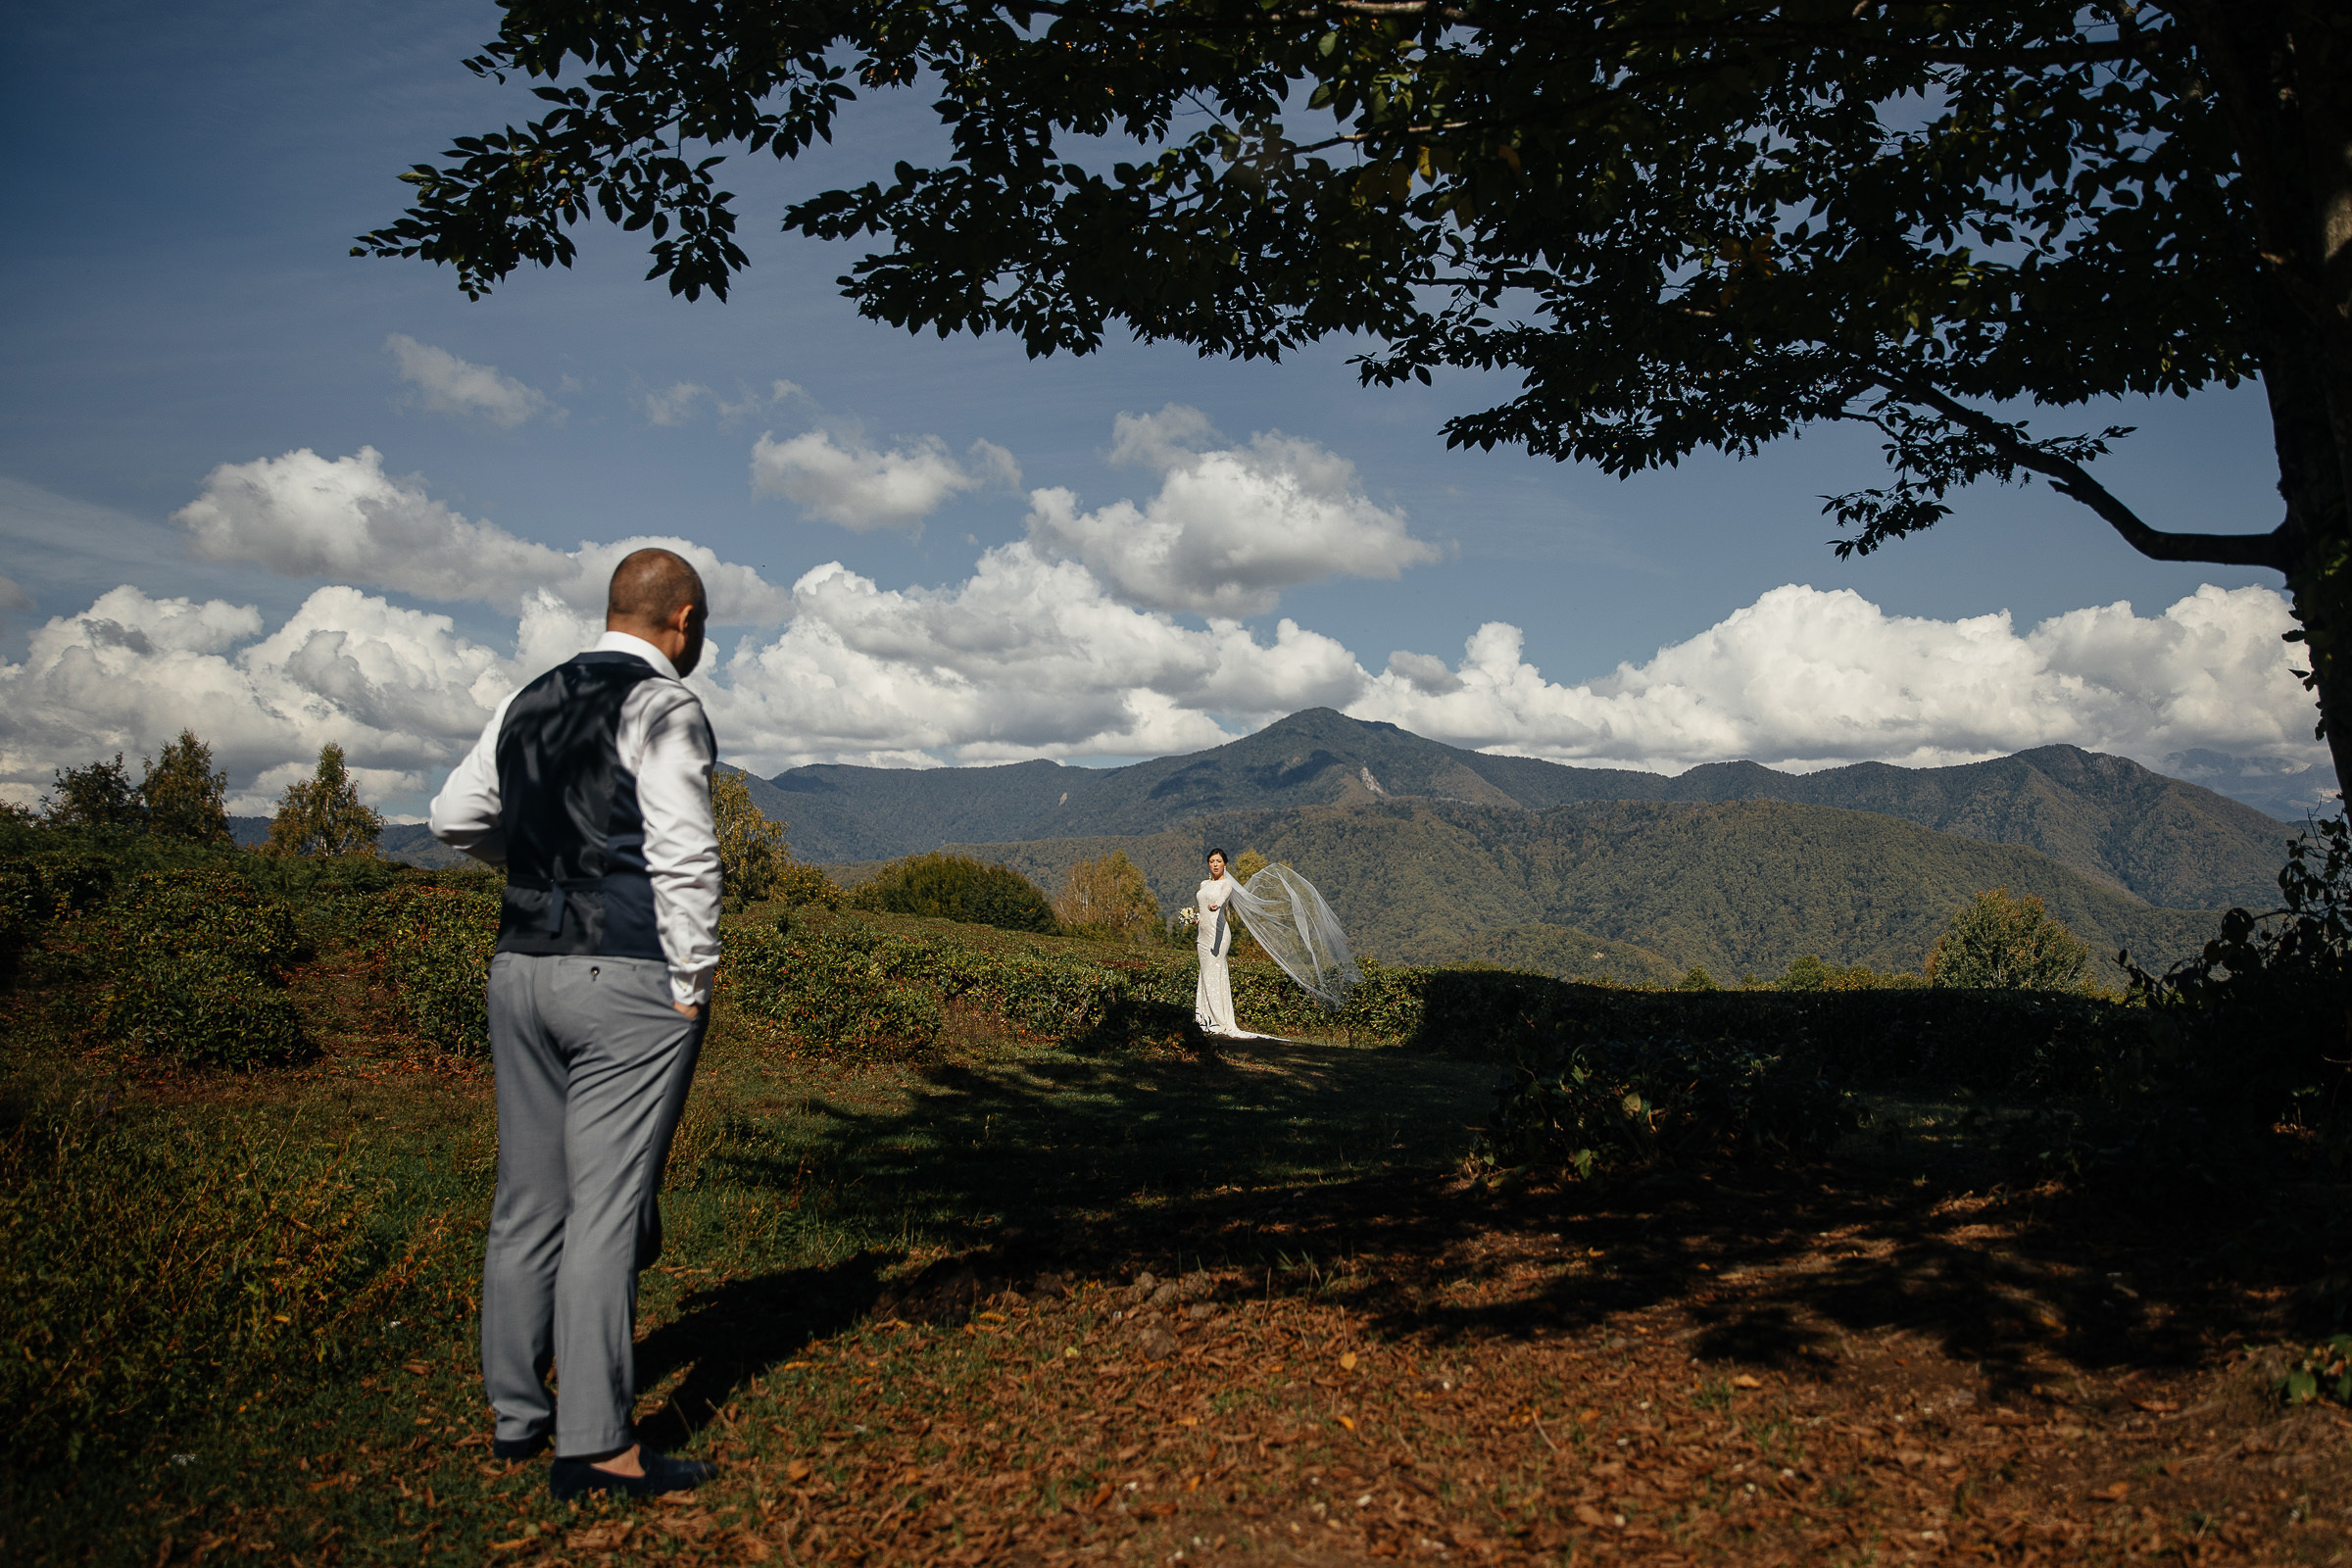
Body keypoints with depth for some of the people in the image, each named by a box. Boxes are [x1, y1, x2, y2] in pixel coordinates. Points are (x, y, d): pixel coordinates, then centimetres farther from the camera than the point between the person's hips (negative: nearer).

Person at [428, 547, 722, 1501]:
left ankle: (516, 1416, 24)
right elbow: (683, 854, -16)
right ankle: (594, 1446, 1)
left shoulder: (527, 704, 14)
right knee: (608, 1207, -4)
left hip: (521, 968, 8)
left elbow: (456, 818, 19)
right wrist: (691, 982, -9)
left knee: (529, 1199, 13)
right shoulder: (663, 708, -9)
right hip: (628, 978, -8)